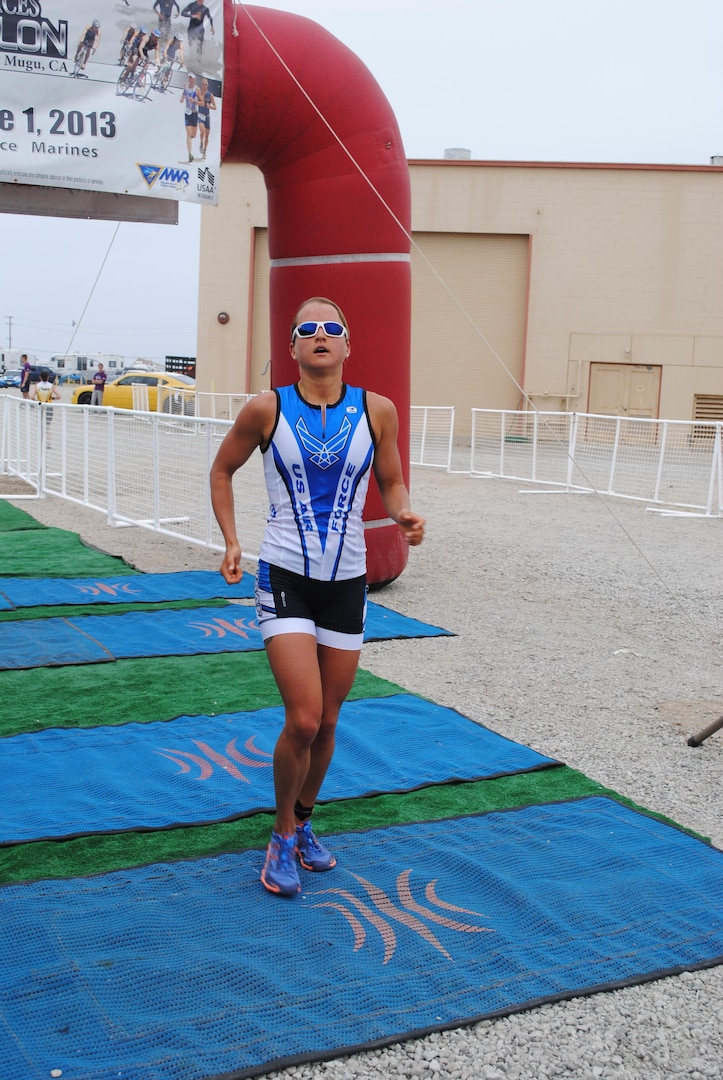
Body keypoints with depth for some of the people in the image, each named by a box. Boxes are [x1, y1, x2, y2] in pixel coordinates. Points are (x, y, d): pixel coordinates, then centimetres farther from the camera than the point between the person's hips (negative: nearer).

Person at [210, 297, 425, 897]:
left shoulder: (377, 411, -1)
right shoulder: (267, 409, -5)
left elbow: (391, 483, 12)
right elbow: (223, 470, 10)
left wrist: (405, 514, -10)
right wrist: (231, 542, 0)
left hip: (347, 583, 3)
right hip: (285, 578, -3)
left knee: (327, 722, 12)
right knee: (303, 720, -12)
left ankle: (303, 824, 37)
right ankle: (283, 840, 13)